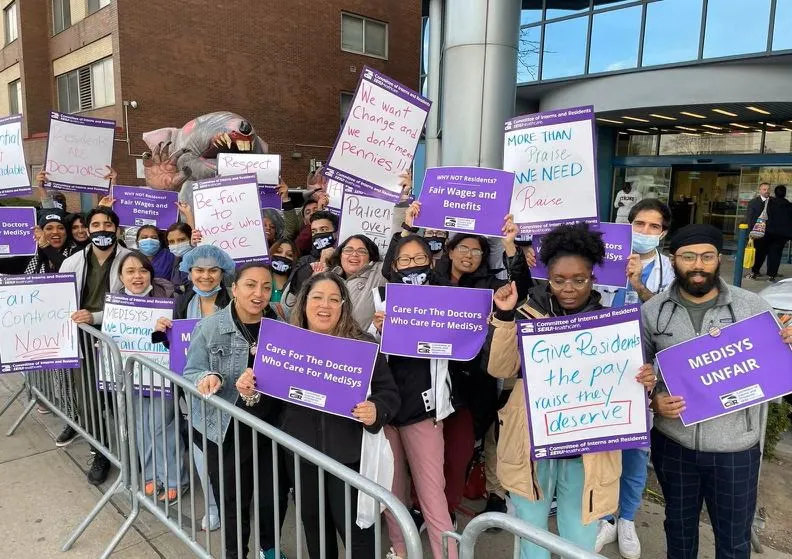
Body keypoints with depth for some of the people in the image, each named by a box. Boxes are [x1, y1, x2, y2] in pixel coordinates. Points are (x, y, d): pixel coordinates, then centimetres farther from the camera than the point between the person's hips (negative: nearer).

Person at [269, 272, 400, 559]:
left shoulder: (364, 344, -10)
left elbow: (389, 393, -9)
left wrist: (376, 411, -29)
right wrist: (251, 386, -11)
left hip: (348, 452, -3)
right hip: (301, 451, 4)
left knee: (353, 525, 7)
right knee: (313, 522, 21)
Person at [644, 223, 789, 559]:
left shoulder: (752, 307, -7)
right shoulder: (652, 311, -5)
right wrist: (653, 400, -15)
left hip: (735, 448, 0)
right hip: (672, 443, 1)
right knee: (678, 524, 23)